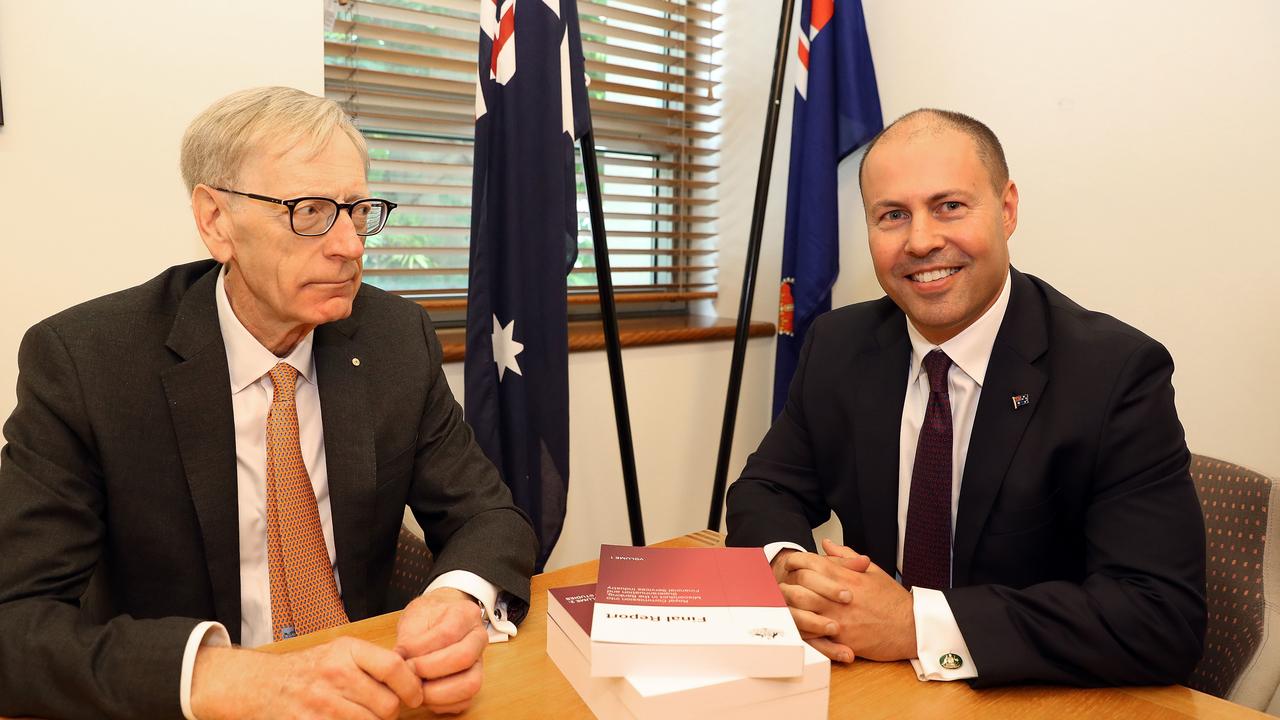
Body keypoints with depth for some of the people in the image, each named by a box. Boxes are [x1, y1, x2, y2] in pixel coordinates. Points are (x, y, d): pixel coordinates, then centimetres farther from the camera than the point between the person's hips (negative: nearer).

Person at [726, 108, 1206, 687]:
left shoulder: (1120, 374, -15)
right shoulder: (837, 346, -3)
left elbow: (1165, 617, -21)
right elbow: (764, 489, 2)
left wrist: (919, 623, -28)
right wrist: (787, 568, -19)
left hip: (1043, 701, -3)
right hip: (868, 688, 4)